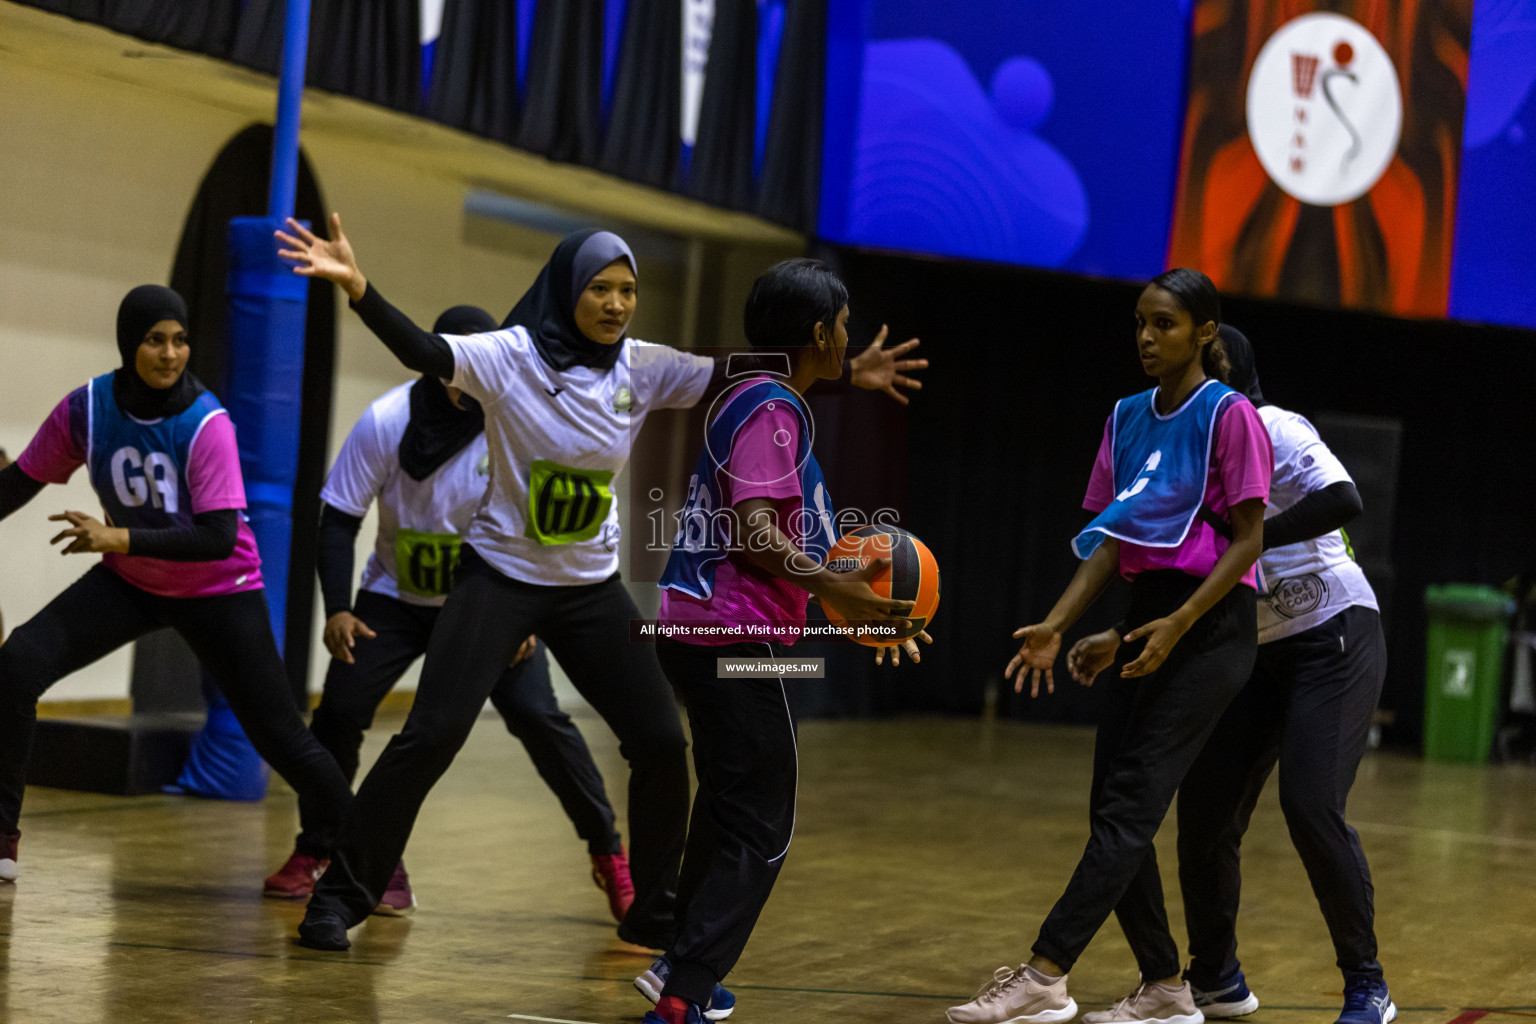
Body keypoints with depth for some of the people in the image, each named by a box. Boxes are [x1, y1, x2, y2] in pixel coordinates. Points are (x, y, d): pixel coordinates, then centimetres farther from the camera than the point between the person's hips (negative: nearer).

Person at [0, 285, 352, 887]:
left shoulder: (206, 424, -25)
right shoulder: (87, 409, -14)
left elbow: (218, 537, -30)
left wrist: (119, 538, -36)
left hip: (218, 590, -3)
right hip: (130, 582, 3)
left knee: (279, 735, -4)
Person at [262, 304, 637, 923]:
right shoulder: (386, 422, -17)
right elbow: (339, 519, -11)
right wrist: (337, 609, -23)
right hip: (396, 597, 1)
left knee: (536, 715, -16)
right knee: (339, 710, -11)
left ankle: (608, 852, 0)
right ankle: (312, 854, 10)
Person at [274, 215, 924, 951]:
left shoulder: (642, 368, -3)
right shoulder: (511, 356, -16)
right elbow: (423, 351, -32)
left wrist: (845, 375, -11)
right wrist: (355, 286, -48)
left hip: (591, 589, 5)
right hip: (499, 578, -5)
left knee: (663, 744, 3)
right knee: (431, 734, -15)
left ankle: (655, 913, 20)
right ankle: (340, 897, -3)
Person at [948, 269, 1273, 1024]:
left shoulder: (1229, 415, -8)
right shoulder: (1127, 418, 12)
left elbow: (1248, 540, -10)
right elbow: (1108, 539, 12)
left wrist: (1178, 624, -19)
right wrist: (1058, 627, 0)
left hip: (1211, 626, -7)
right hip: (1147, 618, 7)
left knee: (1129, 805, -12)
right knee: (1112, 808, 3)